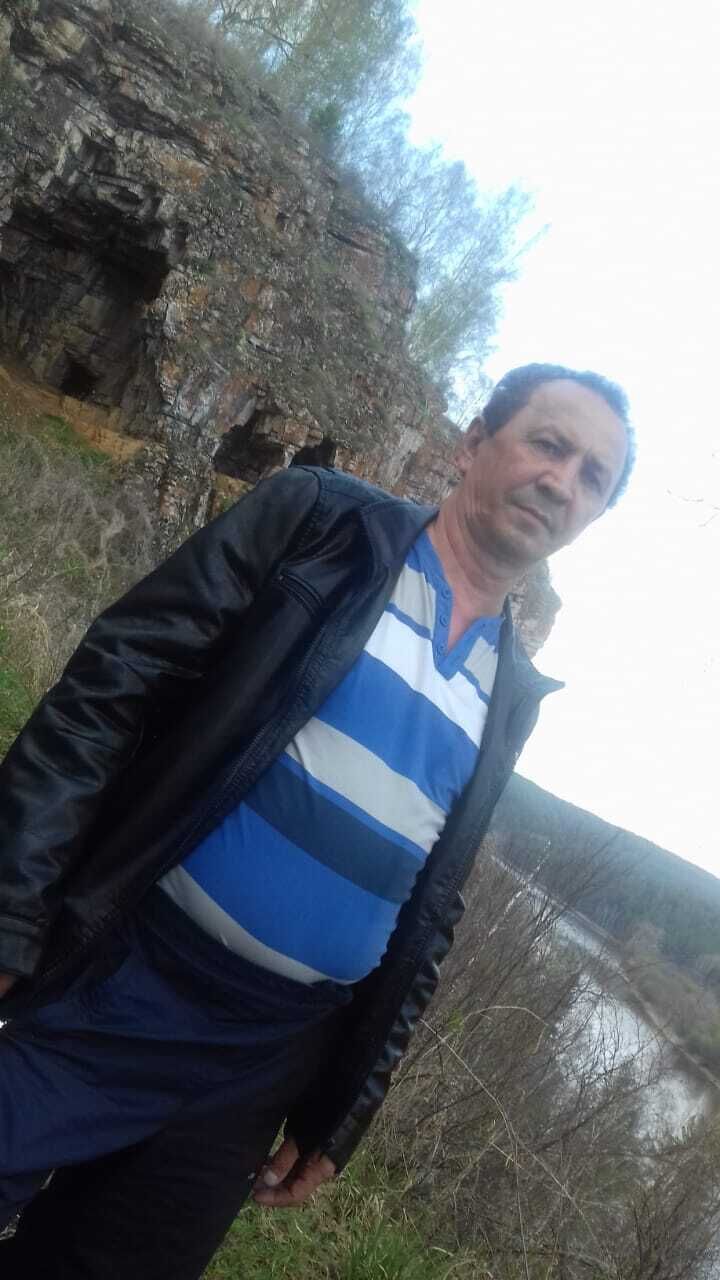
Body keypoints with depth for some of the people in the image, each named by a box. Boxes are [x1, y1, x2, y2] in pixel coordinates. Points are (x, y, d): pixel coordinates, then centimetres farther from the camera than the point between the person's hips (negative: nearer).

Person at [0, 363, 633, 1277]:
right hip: (96, 999, -3)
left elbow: (425, 915, 10)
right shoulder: (325, 520, -5)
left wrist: (339, 1113, 12)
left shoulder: (513, 695, 6)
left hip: (259, 1071, 4)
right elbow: (110, 688, -11)